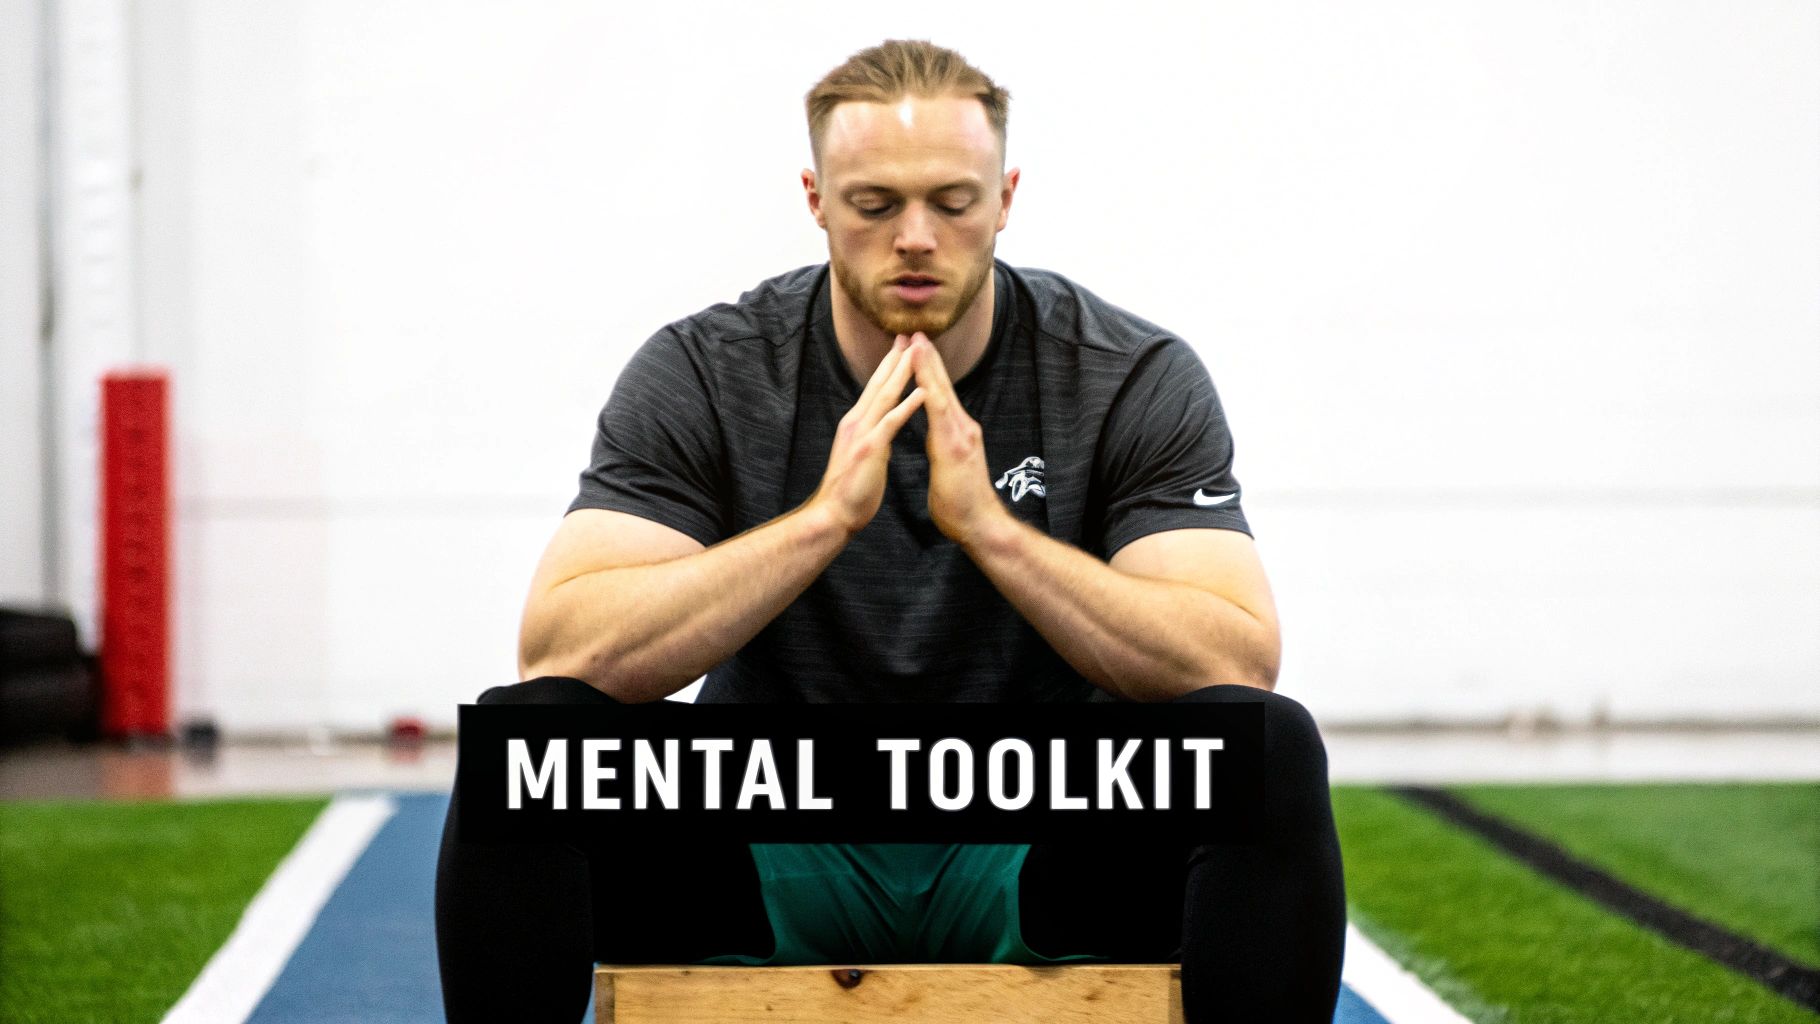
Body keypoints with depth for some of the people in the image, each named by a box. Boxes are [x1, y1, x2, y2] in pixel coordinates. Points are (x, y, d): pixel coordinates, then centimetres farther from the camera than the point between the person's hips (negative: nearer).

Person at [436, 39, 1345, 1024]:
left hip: (1037, 864, 0)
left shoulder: (1134, 378, -7)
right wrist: (827, 514, -29)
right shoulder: (703, 374, -7)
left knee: (1268, 747, -29)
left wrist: (989, 526, -29)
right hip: (772, 862, 0)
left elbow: (1236, 665, -18)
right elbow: (562, 649, -20)